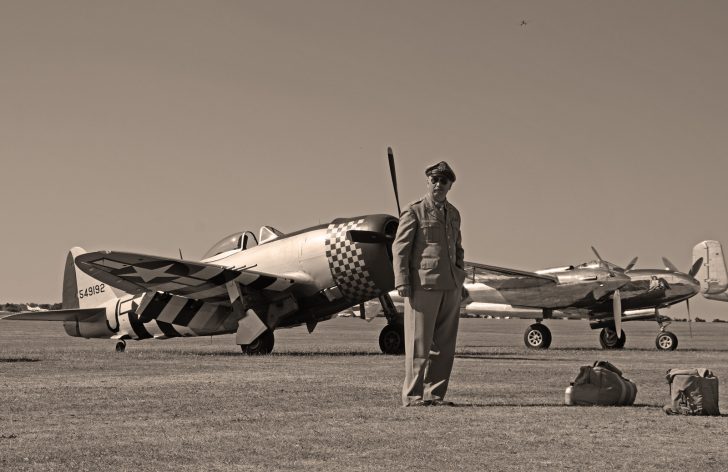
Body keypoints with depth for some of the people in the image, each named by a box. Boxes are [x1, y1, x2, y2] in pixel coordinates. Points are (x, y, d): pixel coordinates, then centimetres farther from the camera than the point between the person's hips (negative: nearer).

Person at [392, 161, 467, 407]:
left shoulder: (453, 214, 18)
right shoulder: (414, 211, -1)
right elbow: (400, 248, -4)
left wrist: (460, 280, 16)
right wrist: (402, 282, -12)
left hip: (450, 286, 6)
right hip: (423, 284, -6)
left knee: (444, 343, 7)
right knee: (419, 343, -4)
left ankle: (434, 393, 14)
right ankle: (412, 395, 2)